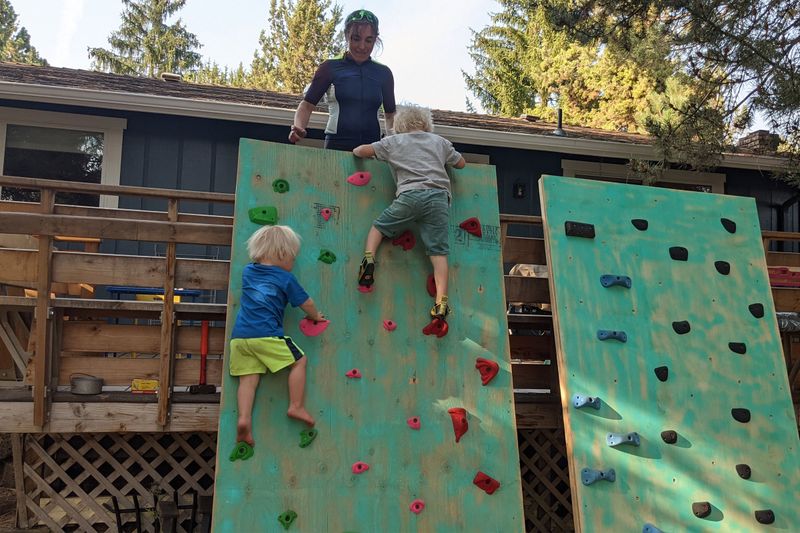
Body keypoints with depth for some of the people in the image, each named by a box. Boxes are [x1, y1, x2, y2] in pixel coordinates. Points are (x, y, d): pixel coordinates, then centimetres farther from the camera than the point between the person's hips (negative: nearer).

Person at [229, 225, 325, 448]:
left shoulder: (248, 271, 18)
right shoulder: (286, 278, 4)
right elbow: (306, 303, 12)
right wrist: (316, 316, 30)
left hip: (239, 336, 6)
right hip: (266, 335, -6)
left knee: (248, 378, 6)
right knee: (299, 361, 4)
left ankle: (244, 418, -11)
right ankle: (296, 406, 0)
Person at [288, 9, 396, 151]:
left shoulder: (383, 73, 15)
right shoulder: (330, 68, 8)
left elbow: (390, 114, 21)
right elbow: (307, 105, 6)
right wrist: (299, 128, -14)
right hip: (336, 146, -2)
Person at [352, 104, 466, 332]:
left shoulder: (393, 141, 21)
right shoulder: (440, 141, 26)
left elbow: (361, 151, 20)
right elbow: (461, 163, 34)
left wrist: (356, 151, 43)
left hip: (410, 195, -1)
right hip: (439, 196, 1)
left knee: (379, 226, 21)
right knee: (438, 251, -1)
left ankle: (369, 257, -3)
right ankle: (441, 301, -10)